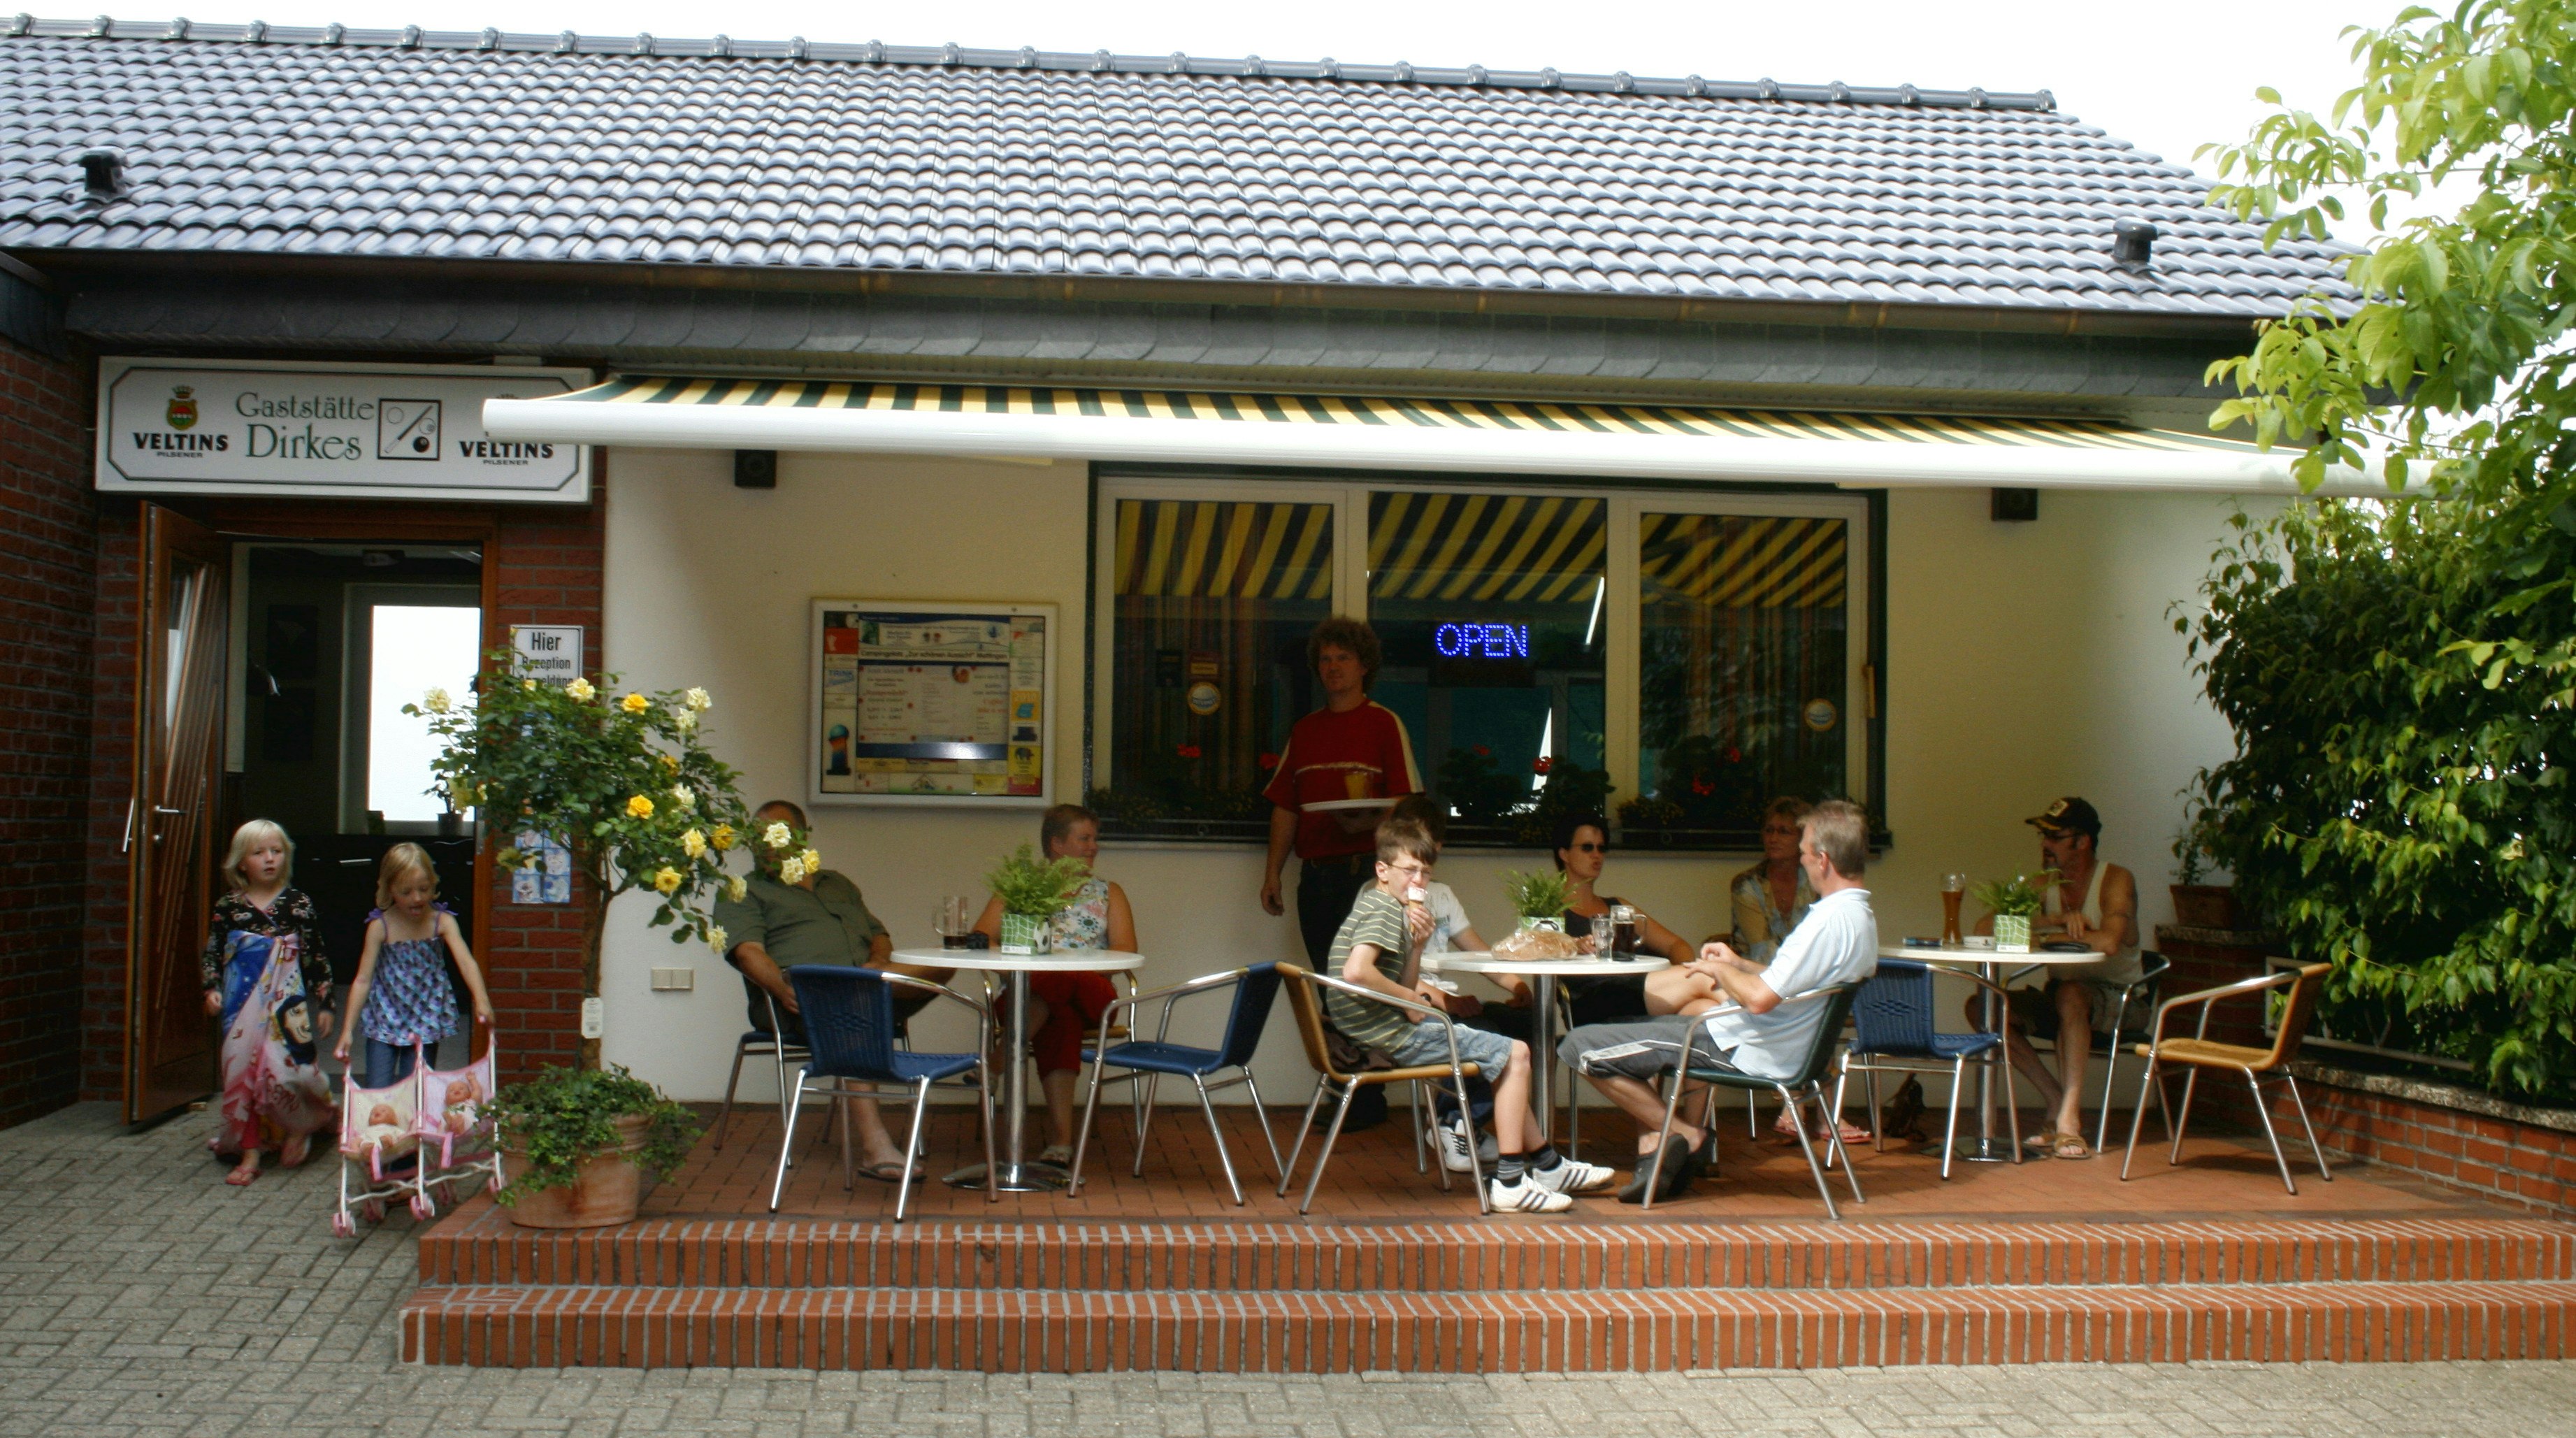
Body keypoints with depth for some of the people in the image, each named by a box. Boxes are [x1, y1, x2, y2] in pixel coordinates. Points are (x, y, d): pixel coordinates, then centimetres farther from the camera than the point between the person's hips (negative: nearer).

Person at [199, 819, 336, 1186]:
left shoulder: (298, 904, 0)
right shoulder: (228, 907, 4)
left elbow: (317, 957, 4)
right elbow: (211, 954, 9)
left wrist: (324, 1004, 3)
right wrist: (212, 988, -8)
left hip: (286, 1003, -2)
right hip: (242, 1005, 2)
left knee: (283, 1067, -14)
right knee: (242, 1072, 2)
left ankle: (300, 1126, 16)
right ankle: (249, 1155, 11)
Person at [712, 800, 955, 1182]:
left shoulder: (839, 885, 32)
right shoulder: (742, 893, 17)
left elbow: (879, 935, 27)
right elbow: (748, 951, -1)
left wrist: (879, 962, 0)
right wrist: (782, 988, -22)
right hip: (801, 1003, -4)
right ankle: (875, 1145, -48)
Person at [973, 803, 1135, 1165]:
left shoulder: (1108, 893, 22)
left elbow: (1125, 950, 6)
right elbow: (981, 940, 7)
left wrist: (1080, 968, -13)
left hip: (1092, 995, 1)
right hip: (1027, 994, 0)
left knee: (1062, 986, -39)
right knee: (1061, 1012, -40)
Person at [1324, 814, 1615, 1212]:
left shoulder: (1386, 908, 16)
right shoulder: (1383, 909, -14)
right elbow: (1356, 971, -32)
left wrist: (1417, 945, -2)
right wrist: (1411, 997, -18)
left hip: (1392, 1032, 11)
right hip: (1392, 1037, -11)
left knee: (1504, 1055, 23)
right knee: (1515, 1053, -4)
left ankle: (1548, 1165, 30)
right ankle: (1510, 1184, -5)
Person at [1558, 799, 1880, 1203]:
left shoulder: (1830, 920, -25)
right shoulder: (1862, 917, 7)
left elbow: (1760, 998, -29)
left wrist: (1721, 971, -10)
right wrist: (1739, 964, 12)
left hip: (1744, 1051, -11)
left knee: (1580, 1047, -10)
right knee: (1636, 1030, 28)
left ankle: (1687, 1136, 0)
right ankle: (1654, 1153, 11)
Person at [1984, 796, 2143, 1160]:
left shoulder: (2116, 881, -11)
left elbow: (2108, 942, -32)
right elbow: (1985, 927, -11)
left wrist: (2043, 937, -20)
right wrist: (2056, 919, -22)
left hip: (2118, 1001, -6)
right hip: (2061, 1003, 6)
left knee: (2070, 994, -38)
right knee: (1980, 1006, -16)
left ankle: (2069, 1118, -34)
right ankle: (2059, 1102, -10)